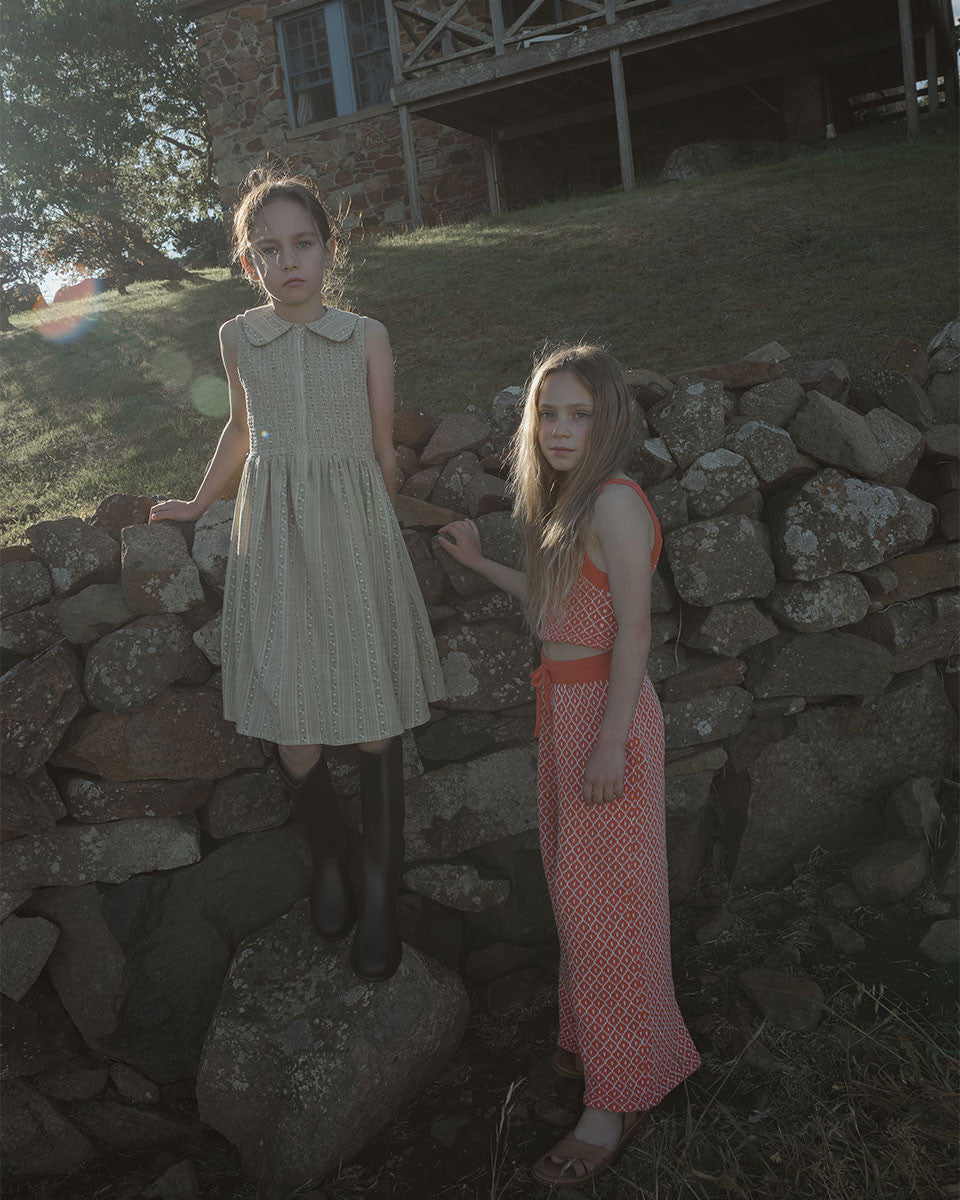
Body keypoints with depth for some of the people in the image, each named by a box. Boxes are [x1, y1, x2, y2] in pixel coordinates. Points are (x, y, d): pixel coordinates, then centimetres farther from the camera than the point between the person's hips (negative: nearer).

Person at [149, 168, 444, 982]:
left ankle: (381, 895, 21)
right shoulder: (238, 338, 3)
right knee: (293, 738, 1)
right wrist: (199, 503, 32)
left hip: (355, 538, -1)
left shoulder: (367, 338, -2)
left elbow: (383, 451, 7)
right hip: (274, 544, 1)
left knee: (376, 726, 2)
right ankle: (328, 858, 32)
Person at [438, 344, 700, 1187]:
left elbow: (634, 628, -20)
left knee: (603, 900, 0)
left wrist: (611, 741, -22)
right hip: (566, 708, 9)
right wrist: (480, 563, 24)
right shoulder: (570, 504, 11)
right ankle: (600, 1035, 37)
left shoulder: (616, 502, -17)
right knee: (577, 887, 19)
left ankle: (620, 1098, 14)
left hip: (605, 715, -9)